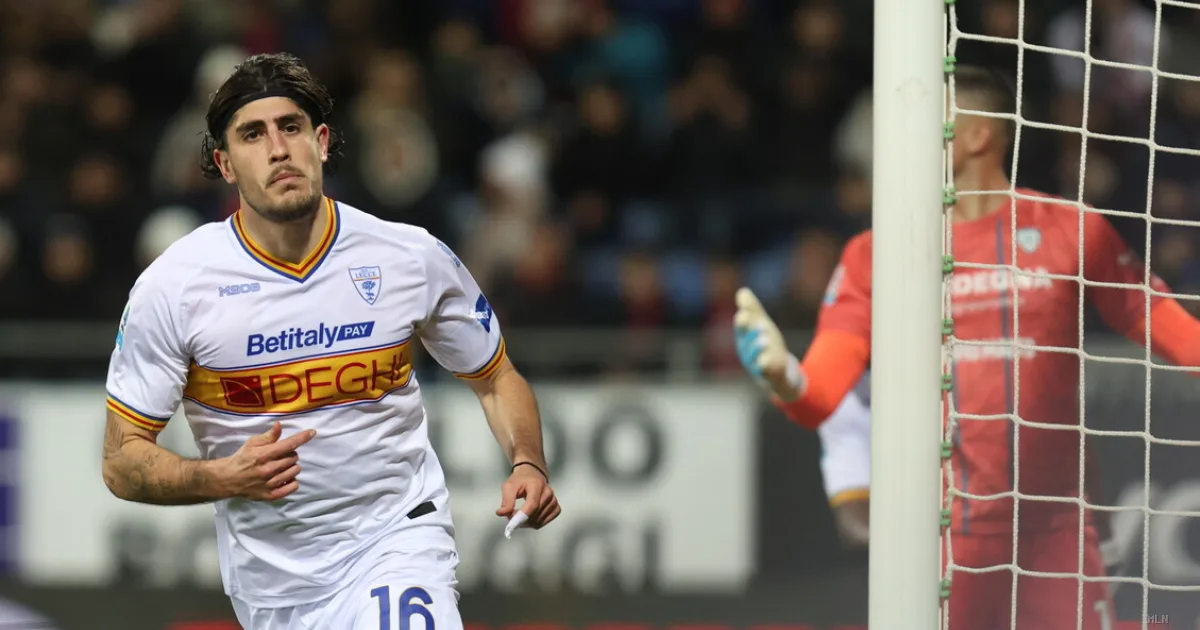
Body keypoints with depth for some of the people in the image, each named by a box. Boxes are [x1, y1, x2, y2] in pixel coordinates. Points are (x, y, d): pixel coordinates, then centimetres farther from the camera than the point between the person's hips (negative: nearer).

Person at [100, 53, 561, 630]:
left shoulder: (414, 258, -4)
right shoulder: (172, 285, -8)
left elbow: (496, 380, 11)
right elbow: (122, 462, -2)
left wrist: (527, 465, -9)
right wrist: (225, 478, -20)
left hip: (397, 541, -2)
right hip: (270, 578, 2)